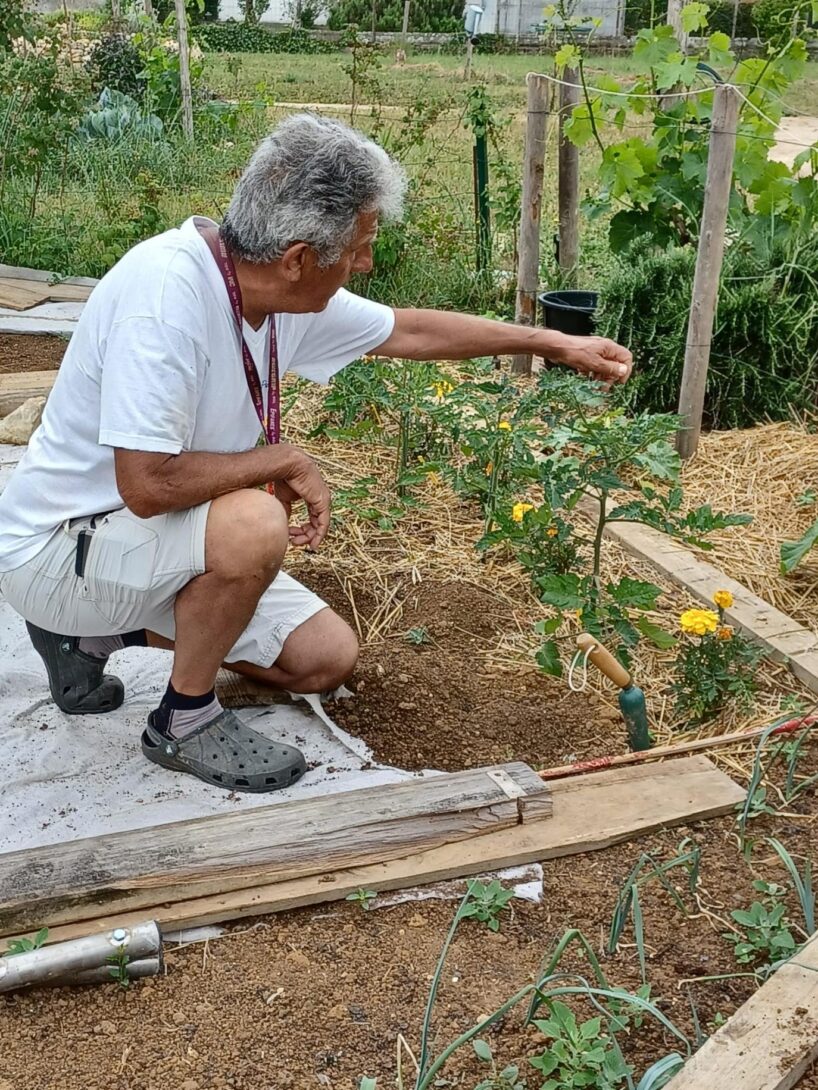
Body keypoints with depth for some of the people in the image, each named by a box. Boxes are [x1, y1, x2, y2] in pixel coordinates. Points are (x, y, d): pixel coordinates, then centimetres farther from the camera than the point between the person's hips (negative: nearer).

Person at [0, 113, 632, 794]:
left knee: (328, 659, 6)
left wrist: (558, 345, 15)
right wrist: (287, 463, -20)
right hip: (58, 545, -8)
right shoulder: (166, 289, -30)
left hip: (170, 547, 8)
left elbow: (408, 331, 10)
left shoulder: (291, 294, -5)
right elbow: (148, 484, -34)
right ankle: (185, 721, -8)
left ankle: (100, 632, 16)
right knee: (254, 521, -34)